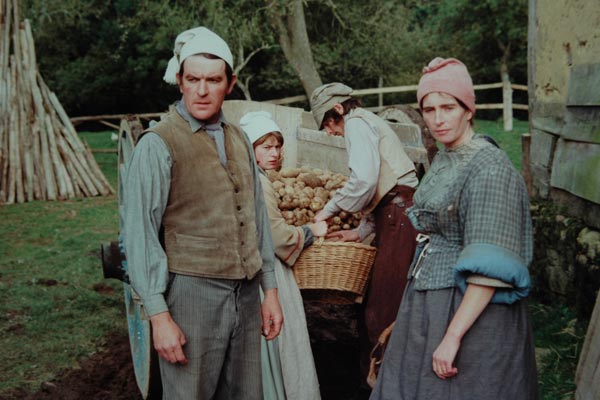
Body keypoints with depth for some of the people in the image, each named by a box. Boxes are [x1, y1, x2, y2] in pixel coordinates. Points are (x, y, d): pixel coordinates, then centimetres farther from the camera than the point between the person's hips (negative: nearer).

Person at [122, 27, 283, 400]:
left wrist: (270, 290, 14)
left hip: (246, 295, 6)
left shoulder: (239, 140, 11)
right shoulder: (159, 144, -9)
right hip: (192, 294, -6)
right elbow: (140, 235, -11)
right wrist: (159, 315, -14)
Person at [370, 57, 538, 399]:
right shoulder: (442, 161, 7)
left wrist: (454, 336, -26)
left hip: (472, 310, -8)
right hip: (428, 307, 8)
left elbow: (491, 270, -23)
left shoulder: (490, 166, -18)